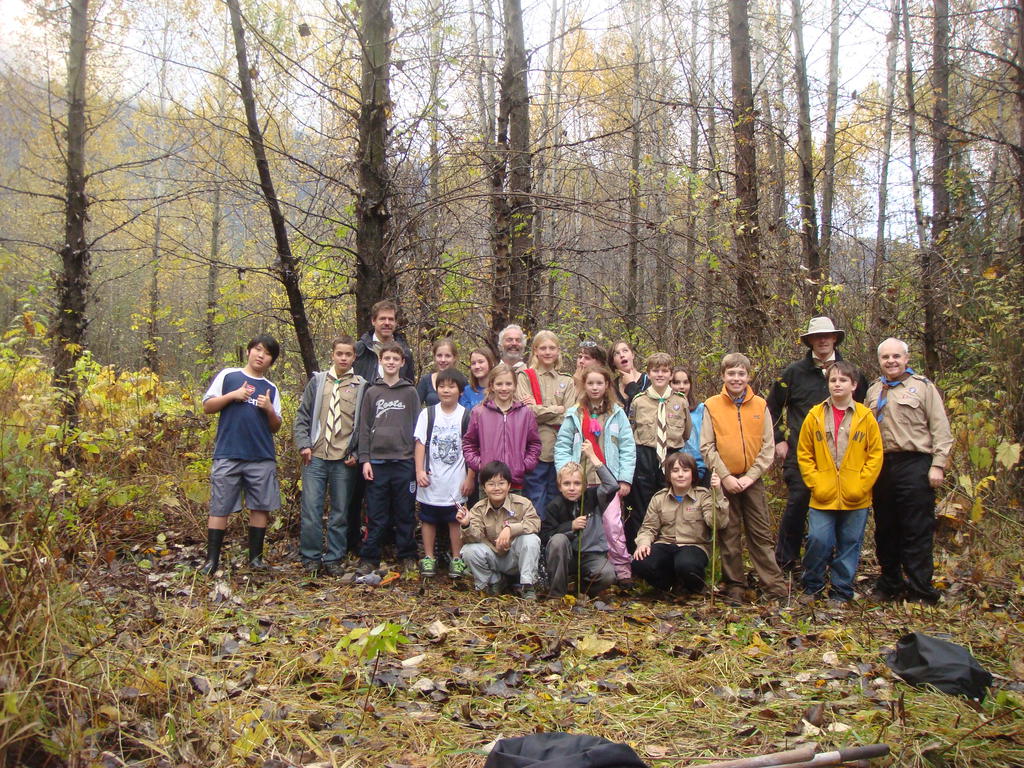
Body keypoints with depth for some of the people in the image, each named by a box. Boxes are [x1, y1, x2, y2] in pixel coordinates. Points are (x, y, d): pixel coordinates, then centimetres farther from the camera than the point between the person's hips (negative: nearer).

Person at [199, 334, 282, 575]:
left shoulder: (271, 389, 15)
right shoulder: (228, 376, 7)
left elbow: (275, 427, 15)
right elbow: (207, 406, 5)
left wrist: (269, 409, -5)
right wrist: (232, 396, -8)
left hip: (262, 458, 3)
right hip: (228, 455, -3)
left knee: (261, 507, 4)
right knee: (220, 508, -1)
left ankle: (256, 558, 14)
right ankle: (212, 560, 5)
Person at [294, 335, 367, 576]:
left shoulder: (361, 386, 5)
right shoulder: (318, 381, 8)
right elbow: (302, 416, 9)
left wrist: (357, 453, -4)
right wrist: (304, 445, -2)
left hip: (345, 460, 0)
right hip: (316, 457, 1)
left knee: (340, 513, 6)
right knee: (311, 509, -1)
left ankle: (334, 559, 15)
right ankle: (311, 558, 11)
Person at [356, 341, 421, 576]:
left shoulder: (410, 392, 7)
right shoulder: (372, 392, 8)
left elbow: (417, 427, 6)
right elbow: (364, 428, 7)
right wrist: (364, 459, -1)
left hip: (404, 461, 0)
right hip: (377, 461, 0)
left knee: (405, 513, 6)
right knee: (375, 515, 3)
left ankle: (407, 556, 16)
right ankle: (369, 559, 10)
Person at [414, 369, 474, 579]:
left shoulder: (466, 416, -3)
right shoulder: (428, 414, 1)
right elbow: (420, 443, 1)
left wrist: (470, 477, -2)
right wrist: (419, 471, -9)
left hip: (456, 481, -1)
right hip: (431, 480, 2)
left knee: (455, 520, 4)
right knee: (428, 519, 9)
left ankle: (457, 558, 16)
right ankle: (428, 557, 20)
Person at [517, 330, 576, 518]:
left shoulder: (567, 381, 14)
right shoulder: (525, 376, 5)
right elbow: (527, 411, -9)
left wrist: (540, 410, -7)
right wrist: (557, 410, -3)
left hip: (560, 449, 3)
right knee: (536, 502, -3)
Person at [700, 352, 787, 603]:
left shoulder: (760, 405, 4)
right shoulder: (712, 405, 0)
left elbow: (768, 447, 2)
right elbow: (707, 447, -3)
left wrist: (750, 476, -8)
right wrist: (725, 476, -12)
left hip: (752, 479, 1)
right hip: (725, 480, -1)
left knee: (761, 534, 3)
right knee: (729, 535, 5)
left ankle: (774, 585, 8)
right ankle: (735, 586, 14)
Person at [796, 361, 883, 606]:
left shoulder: (866, 417, 1)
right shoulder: (815, 416, 2)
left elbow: (875, 455, 2)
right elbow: (804, 453, 5)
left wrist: (861, 486, -6)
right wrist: (814, 483, -5)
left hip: (855, 499, 1)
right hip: (823, 497, 0)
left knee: (849, 545, 7)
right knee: (818, 540, -6)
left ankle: (841, 591, 21)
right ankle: (812, 587, 14)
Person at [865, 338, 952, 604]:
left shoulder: (923, 387, 1)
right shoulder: (874, 391, 16)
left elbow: (941, 430, -4)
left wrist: (938, 464, -11)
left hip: (914, 465, -5)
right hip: (881, 465, 5)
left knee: (917, 532, -3)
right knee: (885, 529, 12)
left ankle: (920, 591, 3)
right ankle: (889, 584, 24)